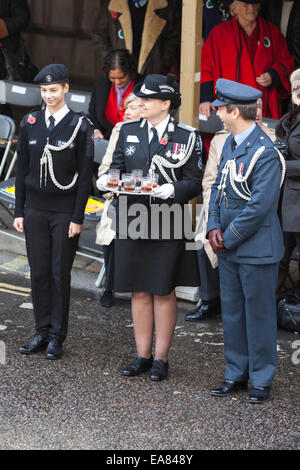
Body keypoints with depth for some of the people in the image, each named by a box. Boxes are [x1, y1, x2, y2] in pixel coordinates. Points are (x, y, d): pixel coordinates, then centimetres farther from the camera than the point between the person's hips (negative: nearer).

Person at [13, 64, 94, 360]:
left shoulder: (80, 126, -4)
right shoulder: (30, 123, 6)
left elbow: (85, 175, -5)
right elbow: (22, 169, 10)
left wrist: (78, 217, -9)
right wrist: (19, 211, 5)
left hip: (65, 212, -3)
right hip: (35, 210, 3)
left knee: (60, 274, 1)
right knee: (38, 273, 6)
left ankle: (57, 337, 9)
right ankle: (42, 332, 15)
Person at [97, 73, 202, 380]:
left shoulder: (186, 136, -2)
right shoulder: (128, 131, 9)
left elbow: (194, 183, -4)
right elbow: (117, 168, 10)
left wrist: (173, 189, -23)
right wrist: (106, 180, -12)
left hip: (167, 225, -3)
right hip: (132, 224, 3)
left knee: (163, 292, 4)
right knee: (139, 291, 9)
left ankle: (161, 358, 12)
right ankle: (142, 355, 18)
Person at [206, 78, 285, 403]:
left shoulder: (265, 153, -18)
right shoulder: (229, 144, 9)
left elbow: (259, 206, -21)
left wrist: (228, 238, -15)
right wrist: (214, 228, 0)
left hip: (257, 249, -8)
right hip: (228, 246, 8)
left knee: (259, 313, 2)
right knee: (232, 312, 14)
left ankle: (261, 380, 13)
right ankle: (236, 374, 25)